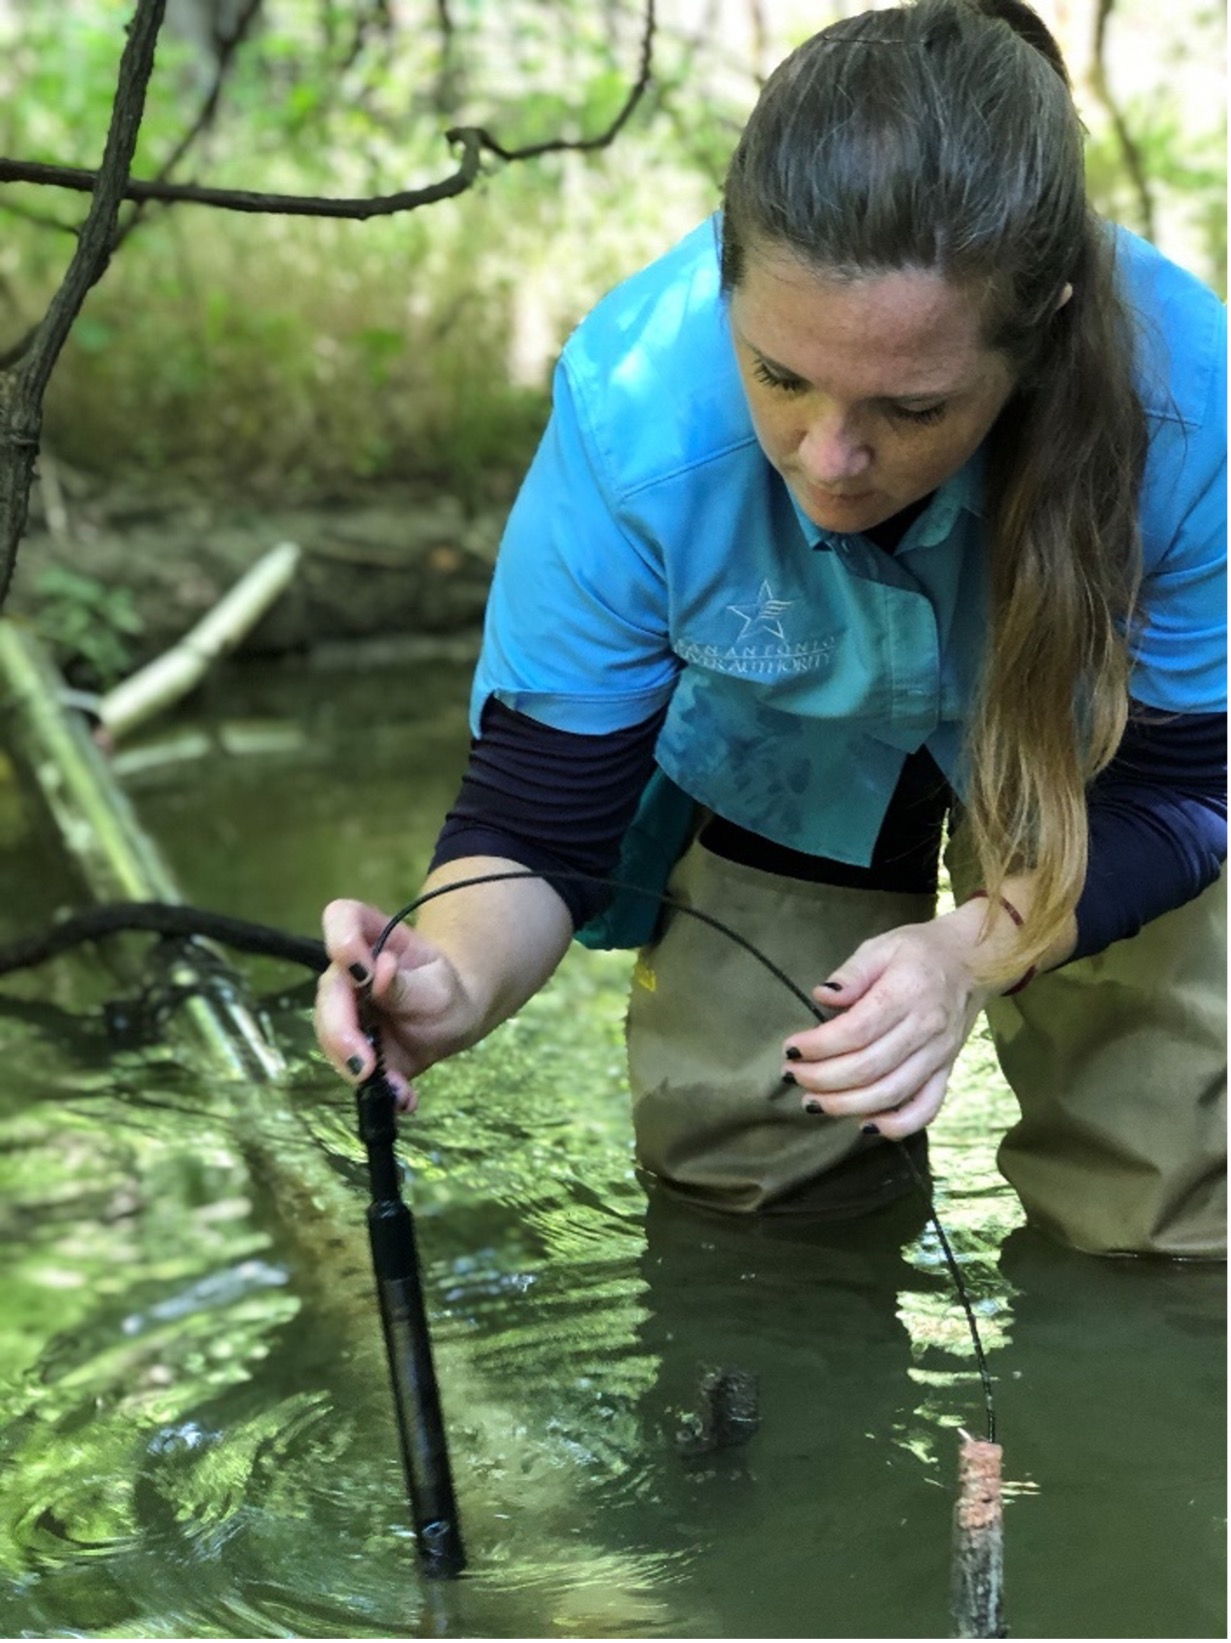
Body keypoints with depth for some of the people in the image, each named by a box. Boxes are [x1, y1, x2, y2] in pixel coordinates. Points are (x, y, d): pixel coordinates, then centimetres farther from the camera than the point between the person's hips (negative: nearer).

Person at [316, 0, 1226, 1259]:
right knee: (727, 1160, 0)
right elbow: (538, 807, -27)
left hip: (1089, 747, 0)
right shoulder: (635, 406, -37)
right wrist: (455, 978, -50)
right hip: (790, 756, 1)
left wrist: (977, 947, -42)